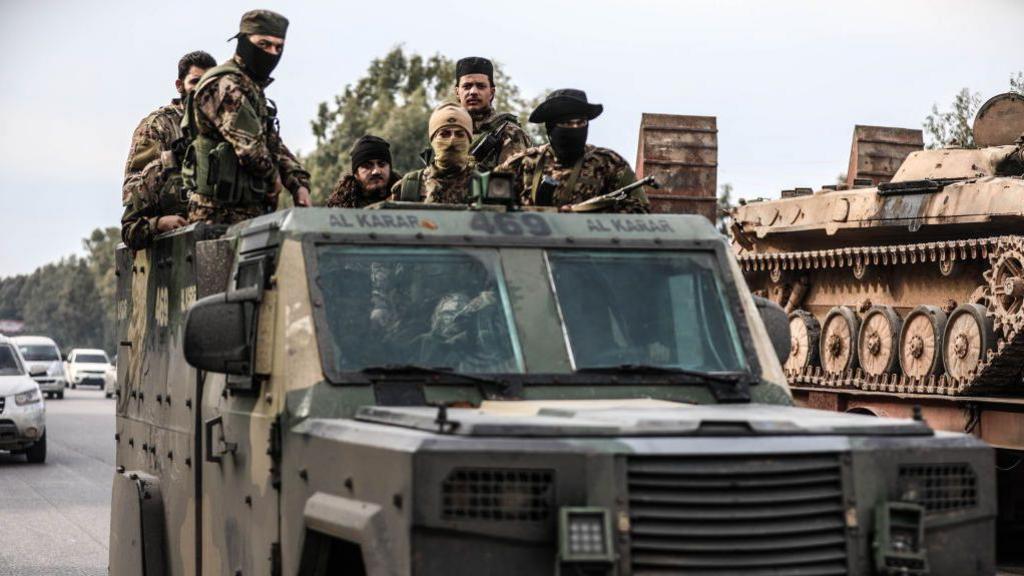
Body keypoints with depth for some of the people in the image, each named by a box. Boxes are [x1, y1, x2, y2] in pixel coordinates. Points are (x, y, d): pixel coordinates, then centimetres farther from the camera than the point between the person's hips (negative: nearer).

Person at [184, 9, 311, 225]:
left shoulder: (254, 88, 22)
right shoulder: (224, 86, -12)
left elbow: (274, 143, 24)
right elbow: (250, 146, -21)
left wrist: (299, 183, 10)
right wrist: (273, 176, -4)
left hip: (252, 211, 10)